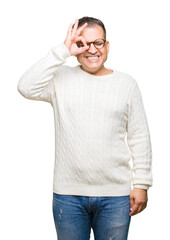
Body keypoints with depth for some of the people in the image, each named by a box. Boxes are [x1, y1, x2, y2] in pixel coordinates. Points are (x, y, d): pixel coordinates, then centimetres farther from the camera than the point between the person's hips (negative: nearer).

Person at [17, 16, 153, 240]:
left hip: (115, 196, 1)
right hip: (68, 194, 0)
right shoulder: (61, 78, 2)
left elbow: (139, 138, 4)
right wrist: (62, 51, -15)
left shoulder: (126, 83, 4)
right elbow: (27, 87, -17)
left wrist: (141, 184, 0)